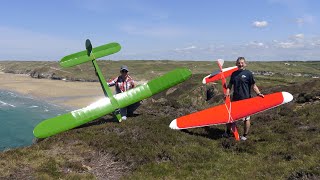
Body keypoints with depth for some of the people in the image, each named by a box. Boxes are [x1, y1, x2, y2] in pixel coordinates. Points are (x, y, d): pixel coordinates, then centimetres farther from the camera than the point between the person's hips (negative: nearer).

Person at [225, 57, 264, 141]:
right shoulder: (234, 74, 9)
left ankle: (245, 135, 20)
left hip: (245, 99, -5)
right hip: (235, 99, 5)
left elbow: (253, 85, -3)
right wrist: (227, 92, -3)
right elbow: (230, 84, 14)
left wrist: (258, 93, -17)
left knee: (246, 118, 5)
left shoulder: (248, 73, -4)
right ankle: (228, 132, 30)